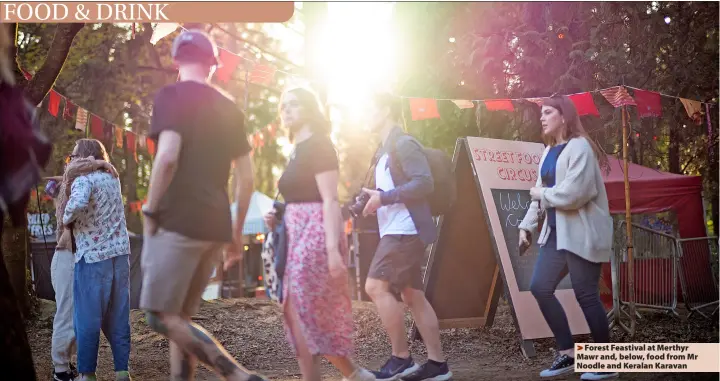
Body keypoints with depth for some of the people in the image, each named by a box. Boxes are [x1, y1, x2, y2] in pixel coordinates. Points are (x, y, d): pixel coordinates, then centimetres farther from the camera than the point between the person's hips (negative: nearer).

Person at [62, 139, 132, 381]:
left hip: (93, 257, -6)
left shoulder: (83, 180, -9)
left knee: (87, 318, 3)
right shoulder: (112, 178, 14)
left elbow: (78, 203, -31)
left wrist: (67, 219, -11)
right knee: (117, 317, 9)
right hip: (120, 254, 7)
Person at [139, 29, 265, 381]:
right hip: (214, 225, 7)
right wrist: (238, 226, 23)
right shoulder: (230, 109, 16)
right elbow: (246, 177, 14)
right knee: (181, 317, 13)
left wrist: (151, 211, -9)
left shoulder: (172, 95, -3)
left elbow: (168, 157, -18)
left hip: (178, 221, -7)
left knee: (162, 317, -6)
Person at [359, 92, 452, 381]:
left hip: (405, 230, -10)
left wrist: (383, 198, -22)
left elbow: (424, 183, -21)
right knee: (412, 296, 8)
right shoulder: (385, 151, 20)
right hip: (396, 231, 10)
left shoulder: (403, 143, -10)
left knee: (376, 287, -15)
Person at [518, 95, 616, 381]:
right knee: (540, 288, 3)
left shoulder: (579, 147, -13)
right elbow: (540, 194, 17)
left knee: (585, 295, -4)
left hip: (581, 233, -9)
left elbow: (574, 193, -24)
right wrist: (527, 225, 10)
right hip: (557, 231, 9)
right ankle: (567, 354, 14)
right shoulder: (549, 151, 15)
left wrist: (542, 193, -9)